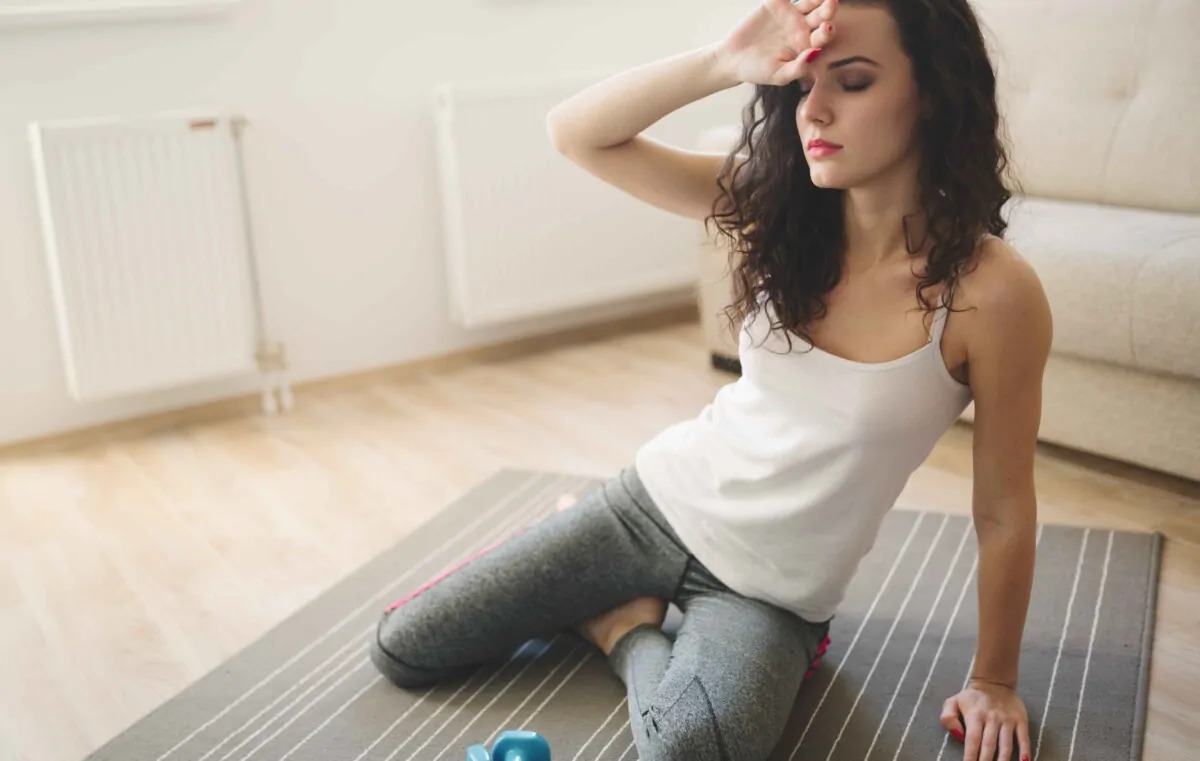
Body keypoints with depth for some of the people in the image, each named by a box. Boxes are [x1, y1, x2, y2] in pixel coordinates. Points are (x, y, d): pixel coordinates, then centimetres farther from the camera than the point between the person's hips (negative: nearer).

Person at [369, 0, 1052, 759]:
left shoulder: (991, 291, -22)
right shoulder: (772, 203, -10)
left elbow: (1004, 511, -13)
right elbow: (575, 132, -14)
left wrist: (994, 680, -4)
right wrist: (724, 62, -28)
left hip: (770, 593, -3)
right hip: (665, 498, 3)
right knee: (399, 650, 7)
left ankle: (626, 627, -3)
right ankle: (621, 594, 27)